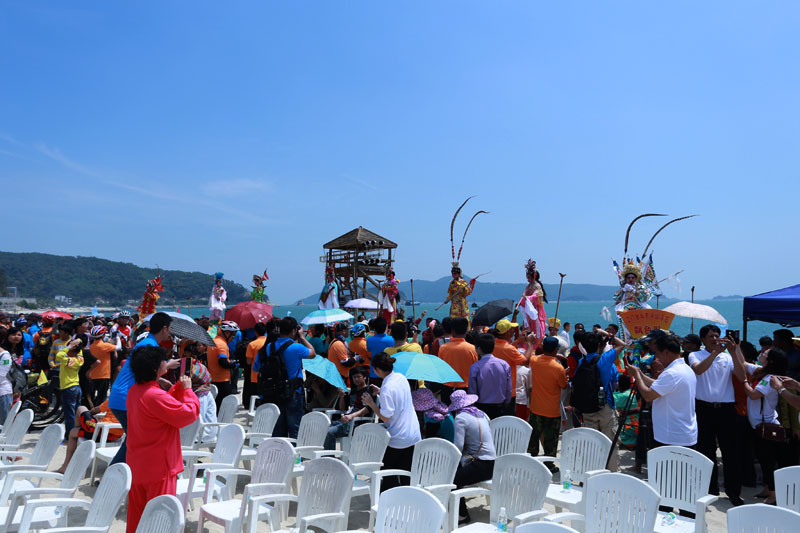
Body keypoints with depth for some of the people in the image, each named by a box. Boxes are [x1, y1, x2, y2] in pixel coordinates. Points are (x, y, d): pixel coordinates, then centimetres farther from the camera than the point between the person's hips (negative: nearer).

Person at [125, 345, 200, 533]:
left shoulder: (134, 391, 5)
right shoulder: (155, 396, -25)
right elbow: (190, 414, -21)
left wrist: (179, 387, 6)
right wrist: (188, 389, -7)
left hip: (137, 466, 9)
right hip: (158, 467, -9)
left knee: (136, 513, 18)